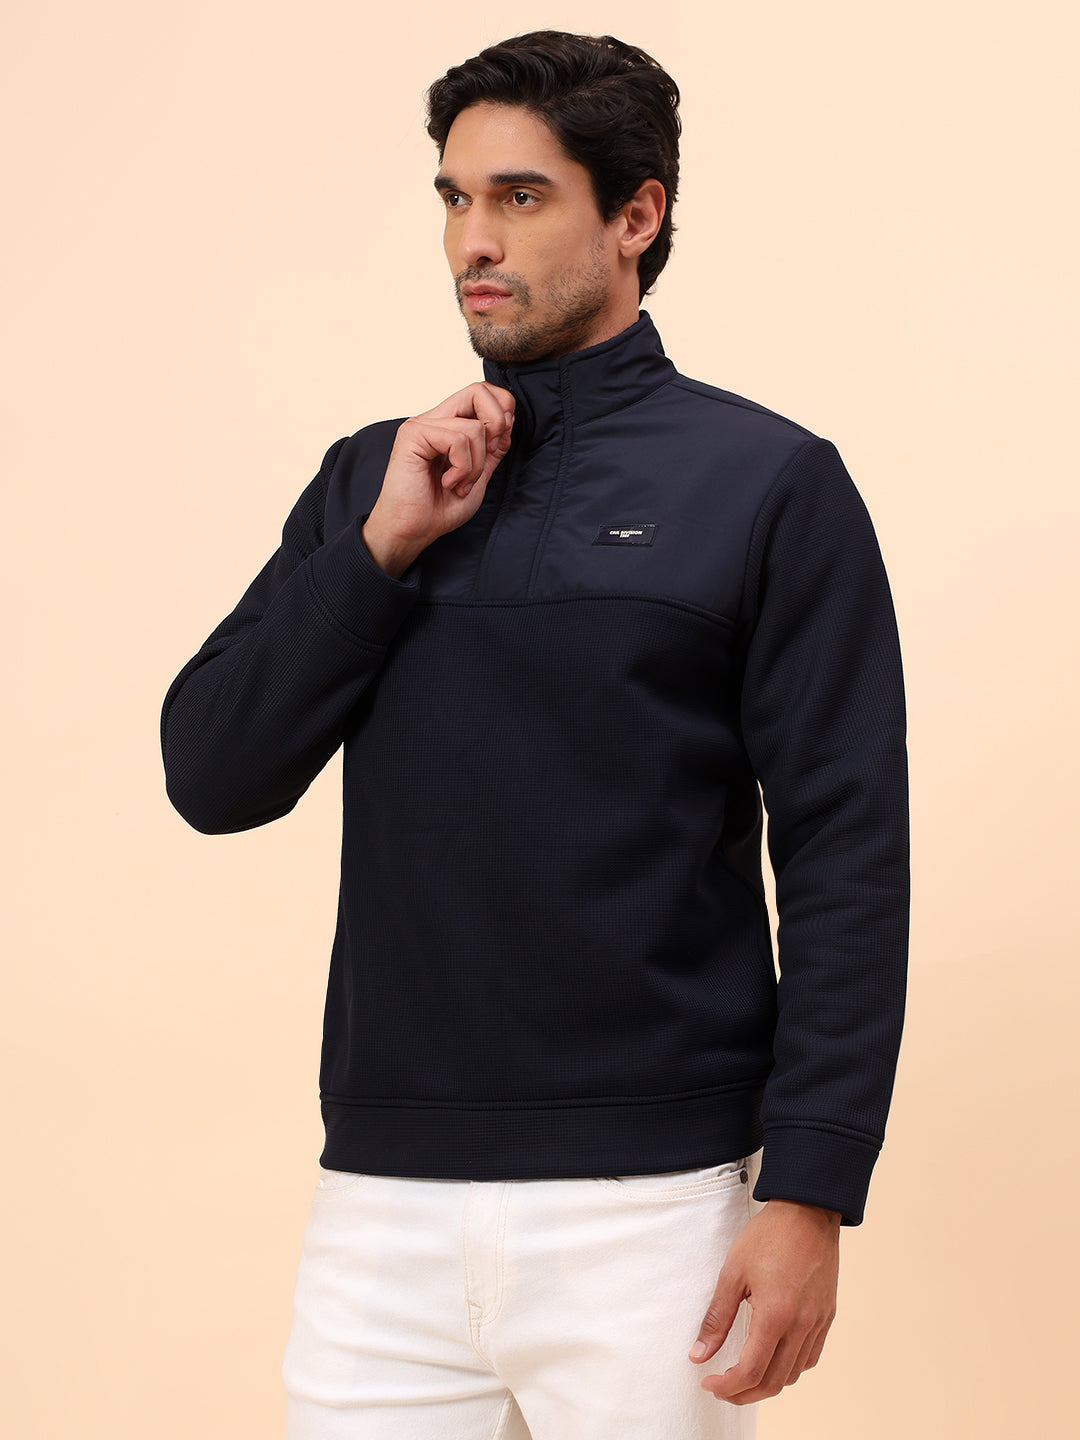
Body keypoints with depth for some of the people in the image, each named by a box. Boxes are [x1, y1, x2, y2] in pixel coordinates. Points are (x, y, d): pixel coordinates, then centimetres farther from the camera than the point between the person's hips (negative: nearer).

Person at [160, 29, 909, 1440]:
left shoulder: (766, 482, -1)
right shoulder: (371, 478, 12)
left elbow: (846, 855, -6)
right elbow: (212, 777, 5)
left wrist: (812, 1193, -13)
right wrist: (384, 544, -5)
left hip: (646, 1202, -3)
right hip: (383, 1189, 4)